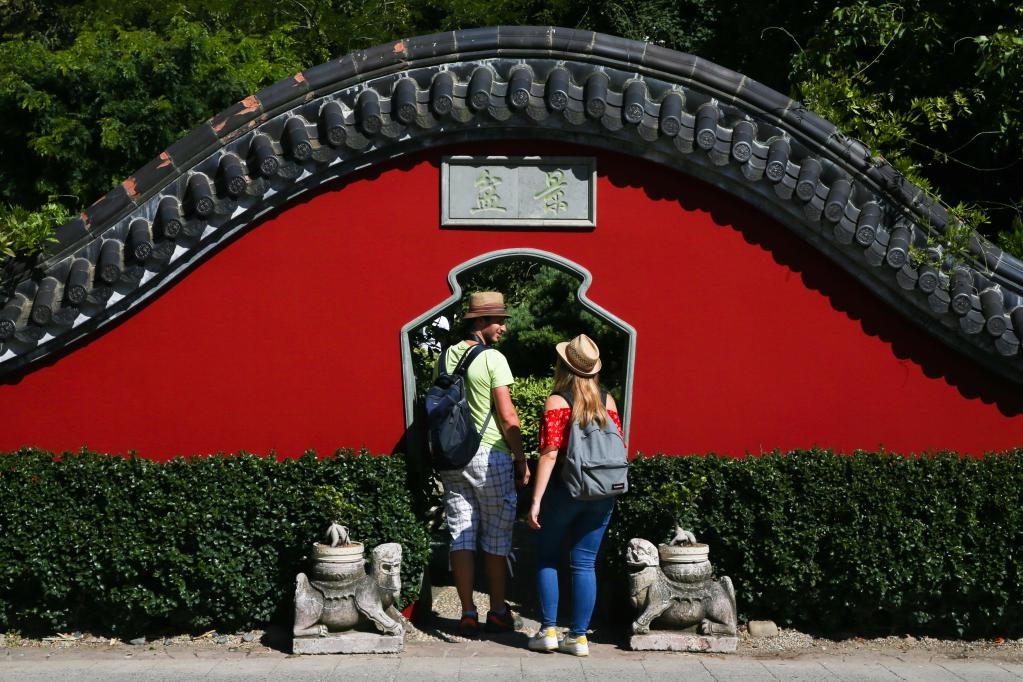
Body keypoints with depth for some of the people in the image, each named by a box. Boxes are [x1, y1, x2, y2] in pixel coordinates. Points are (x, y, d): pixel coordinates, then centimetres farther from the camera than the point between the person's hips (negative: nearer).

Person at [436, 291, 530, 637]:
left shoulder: (447, 356, 6)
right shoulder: (493, 358, -12)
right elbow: (507, 417, -13)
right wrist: (521, 459, -4)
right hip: (490, 456, -5)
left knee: (461, 536, 7)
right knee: (496, 537, 7)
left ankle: (468, 614, 9)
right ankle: (498, 611, 14)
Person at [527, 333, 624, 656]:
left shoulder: (557, 402, -10)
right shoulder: (607, 401, 3)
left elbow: (550, 453, -15)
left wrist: (536, 500, -13)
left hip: (563, 492, -4)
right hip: (601, 495, 4)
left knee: (547, 559, 13)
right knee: (584, 564, 9)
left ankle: (548, 630, 11)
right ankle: (579, 636, 10)